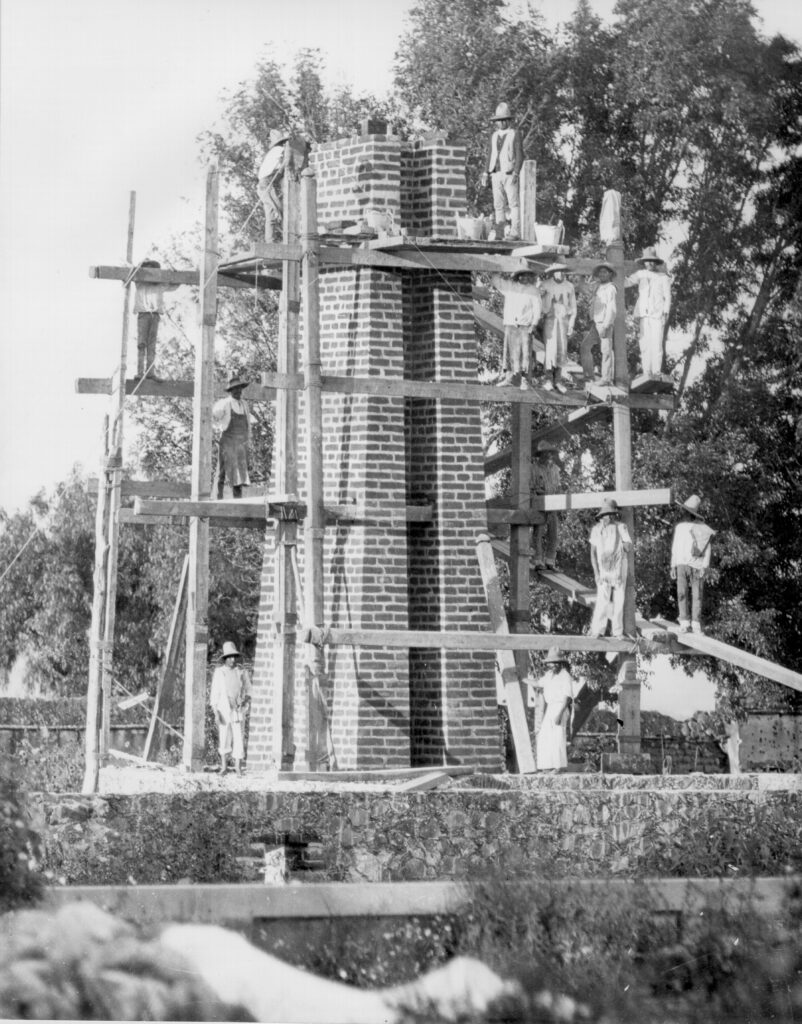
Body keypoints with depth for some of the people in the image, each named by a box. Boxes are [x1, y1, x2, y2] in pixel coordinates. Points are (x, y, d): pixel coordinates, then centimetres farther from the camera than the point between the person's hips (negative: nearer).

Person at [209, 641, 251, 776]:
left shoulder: (242, 673, 4)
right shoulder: (219, 672, 0)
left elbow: (248, 691, 11)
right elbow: (214, 693, 0)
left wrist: (246, 700, -12)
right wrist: (216, 713, -8)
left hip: (237, 711, 0)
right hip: (223, 711, 0)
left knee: (238, 739, -7)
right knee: (224, 739, 5)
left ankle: (238, 768, -4)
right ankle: (224, 766, 21)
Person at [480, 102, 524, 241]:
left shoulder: (515, 134, 1)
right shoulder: (494, 136, 16)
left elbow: (520, 155, -5)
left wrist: (516, 173, -16)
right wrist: (486, 174, 11)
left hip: (510, 174, -5)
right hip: (496, 175, 5)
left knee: (514, 203, -7)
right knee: (498, 206, 1)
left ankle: (515, 232, -10)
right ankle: (499, 234, 1)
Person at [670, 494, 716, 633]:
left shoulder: (702, 527, -1)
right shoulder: (679, 526, 10)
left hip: (696, 565, -2)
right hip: (682, 564, 2)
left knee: (696, 595, 1)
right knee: (681, 594, -4)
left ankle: (696, 623, 1)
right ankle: (684, 623, -6)